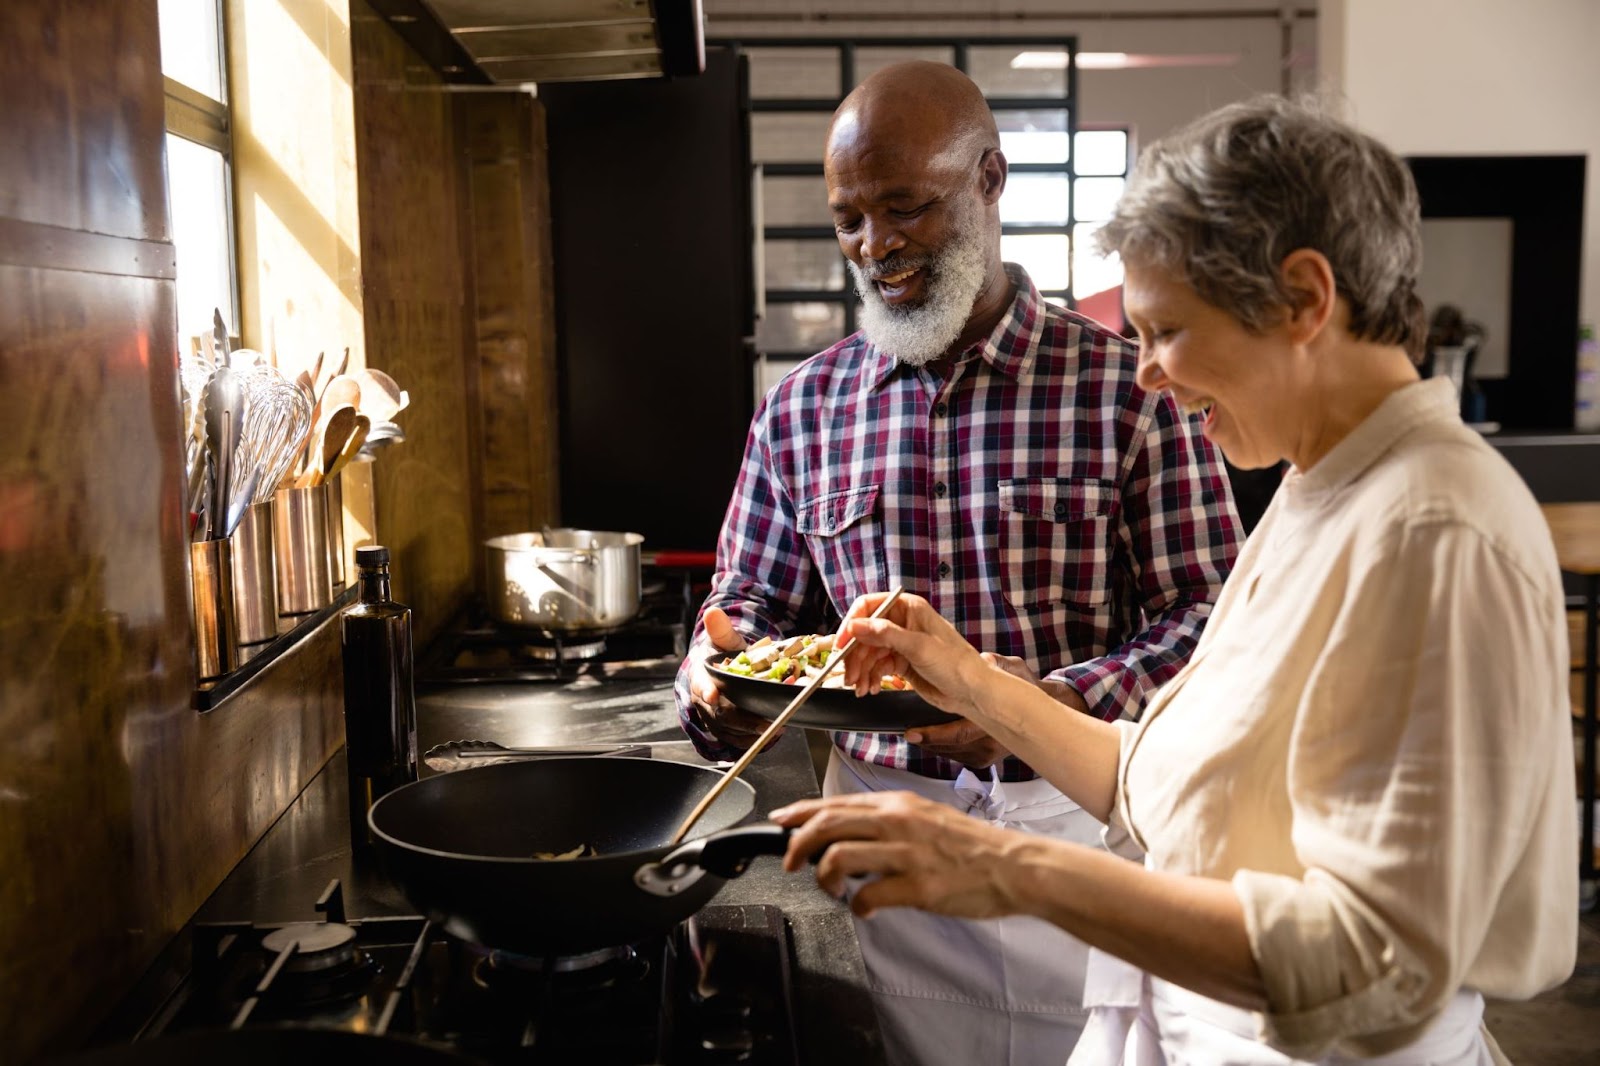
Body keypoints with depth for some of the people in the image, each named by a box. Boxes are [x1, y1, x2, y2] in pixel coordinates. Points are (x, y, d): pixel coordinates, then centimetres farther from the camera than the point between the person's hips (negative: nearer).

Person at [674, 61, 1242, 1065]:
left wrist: (1063, 701, -26)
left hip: (1083, 820, -2)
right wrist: (717, 679, -13)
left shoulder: (1128, 387, -6)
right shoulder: (801, 408, 4)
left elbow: (1208, 617, -9)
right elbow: (750, 605, 10)